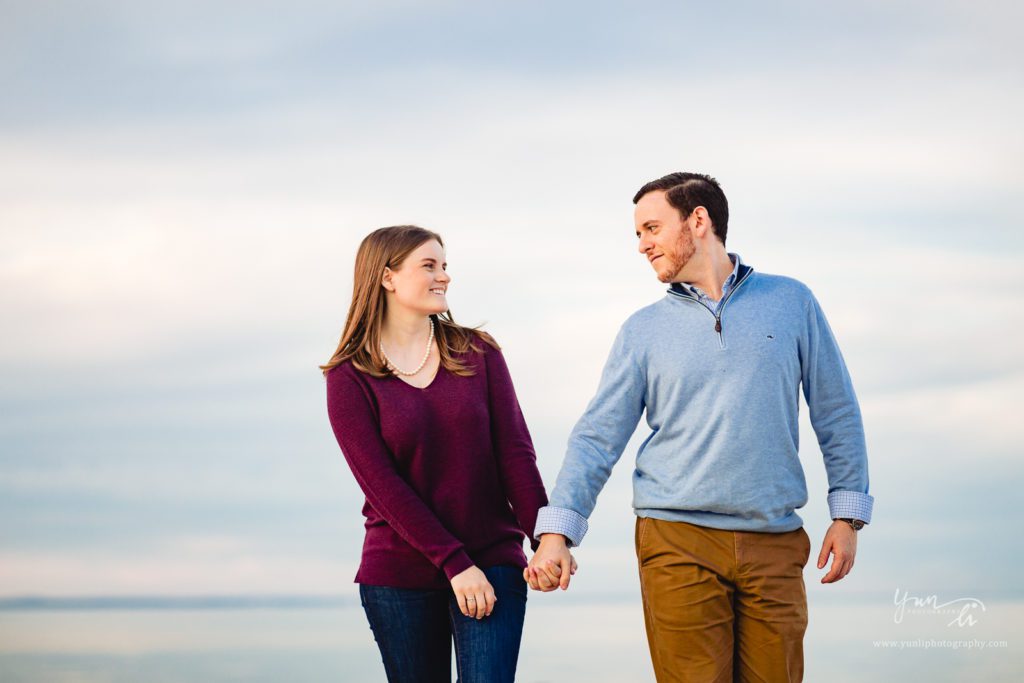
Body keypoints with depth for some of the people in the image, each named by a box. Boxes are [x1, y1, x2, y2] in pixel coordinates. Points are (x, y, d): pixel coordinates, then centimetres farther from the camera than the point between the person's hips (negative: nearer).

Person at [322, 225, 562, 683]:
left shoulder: (479, 353, 5)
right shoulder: (350, 377, -2)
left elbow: (515, 452, 0)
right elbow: (383, 485, -9)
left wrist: (545, 539, -13)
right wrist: (453, 564, -16)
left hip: (492, 563, 1)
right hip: (399, 576, -1)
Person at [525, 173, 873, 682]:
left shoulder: (791, 303, 7)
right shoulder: (644, 330, 7)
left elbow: (836, 414, 10)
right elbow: (598, 436, 3)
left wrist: (847, 515, 4)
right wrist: (556, 531, -8)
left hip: (774, 544, 0)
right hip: (678, 544, 0)